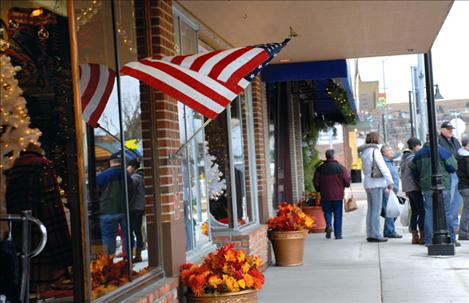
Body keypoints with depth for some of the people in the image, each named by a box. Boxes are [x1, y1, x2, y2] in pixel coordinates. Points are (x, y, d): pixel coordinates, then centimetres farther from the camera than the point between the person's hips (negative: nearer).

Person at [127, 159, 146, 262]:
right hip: (140, 208, 9)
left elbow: (131, 195, -16)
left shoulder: (134, 178, -11)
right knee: (138, 231, 9)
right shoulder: (140, 177, 15)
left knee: (129, 231, -9)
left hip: (134, 208, -9)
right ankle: (138, 255, 11)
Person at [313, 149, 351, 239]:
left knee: (327, 211, 16)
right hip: (338, 195, -1)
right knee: (338, 215, 6)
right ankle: (338, 234, 6)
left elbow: (316, 182, 1)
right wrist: (346, 185, 15)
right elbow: (347, 180, -7)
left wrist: (320, 190, 19)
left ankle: (328, 225, -12)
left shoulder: (320, 168, -1)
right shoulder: (340, 167, -6)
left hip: (325, 195, 1)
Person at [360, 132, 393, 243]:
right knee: (376, 210, -6)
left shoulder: (364, 152, 13)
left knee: (371, 210, 11)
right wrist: (390, 182, -4)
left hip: (367, 183, 8)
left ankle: (370, 234, 13)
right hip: (376, 183, -8)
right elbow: (383, 167, -12)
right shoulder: (374, 151, -12)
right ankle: (376, 235, -6)